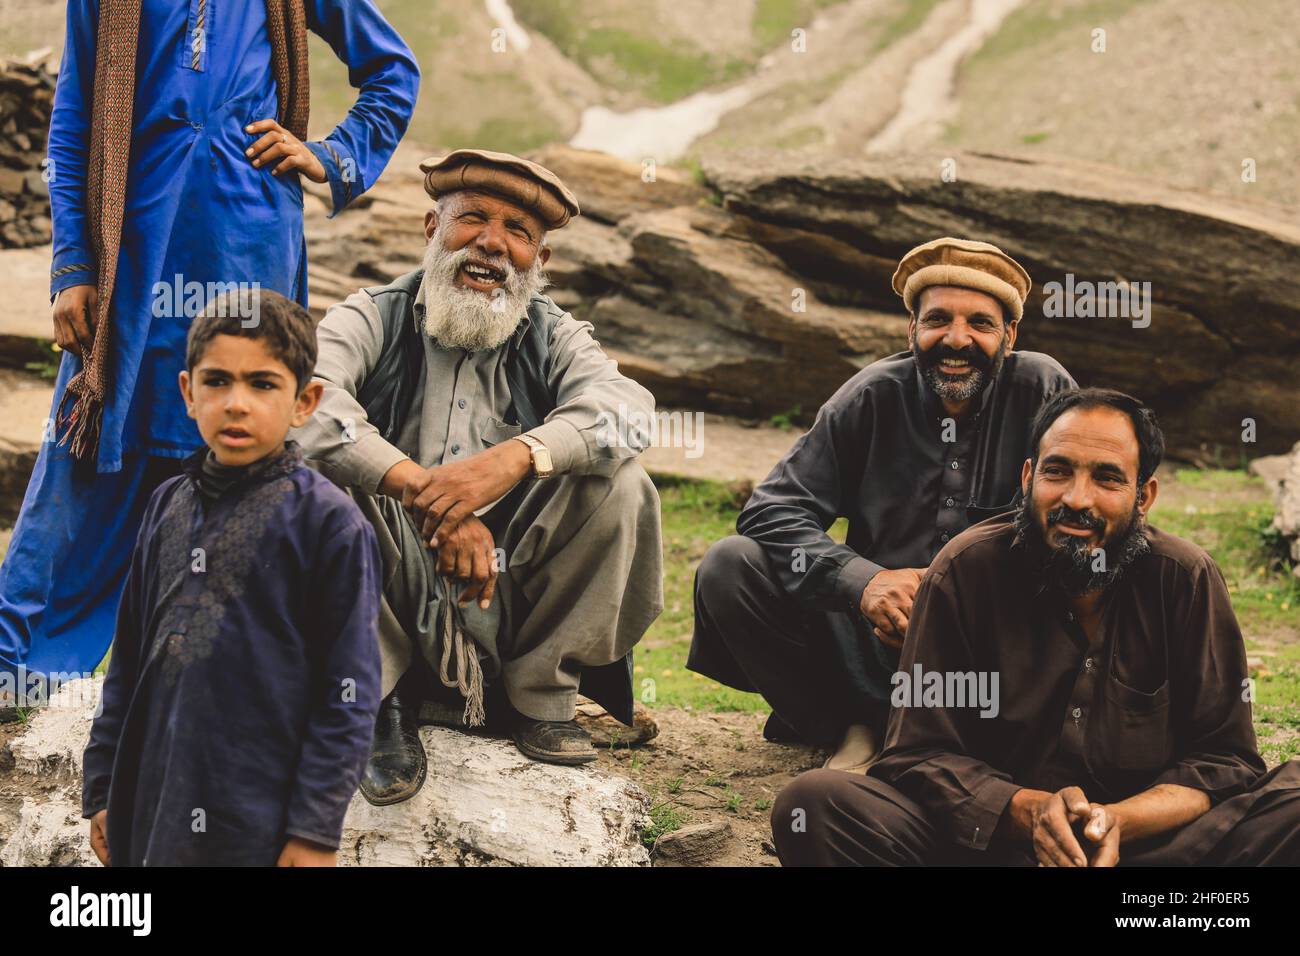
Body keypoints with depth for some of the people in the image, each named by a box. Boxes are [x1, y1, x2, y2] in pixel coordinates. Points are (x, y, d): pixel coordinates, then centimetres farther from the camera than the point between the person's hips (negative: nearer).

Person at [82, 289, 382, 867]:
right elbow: (129, 661, 14)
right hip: (153, 808, 5)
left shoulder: (327, 521, -8)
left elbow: (349, 690, -9)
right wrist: (101, 787, 13)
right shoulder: (169, 506, 8)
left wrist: (316, 829, -11)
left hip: (262, 825, -5)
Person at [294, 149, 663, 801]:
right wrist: (421, 489, -34)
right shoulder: (373, 320, 1)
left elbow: (627, 405, -15)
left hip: (514, 588, 2)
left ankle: (538, 693, -1)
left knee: (619, 484, -18)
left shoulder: (552, 338, 8)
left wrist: (516, 456, -35)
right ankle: (386, 706, -11)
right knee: (321, 473, -27)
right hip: (393, 594, -2)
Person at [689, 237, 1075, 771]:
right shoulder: (874, 396, -1)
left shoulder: (1043, 391, -4)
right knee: (729, 568, -17)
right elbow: (774, 511, -7)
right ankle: (854, 730, -6)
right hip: (875, 630, 2)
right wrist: (862, 580, -26)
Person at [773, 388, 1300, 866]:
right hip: (991, 838, 0)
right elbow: (921, 755, -4)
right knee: (814, 803, -27)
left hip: (1142, 837, 0)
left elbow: (1223, 759, -1)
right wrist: (1028, 810, -23)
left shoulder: (1186, 579, -1)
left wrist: (1118, 821, -21)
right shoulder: (966, 570, -3)